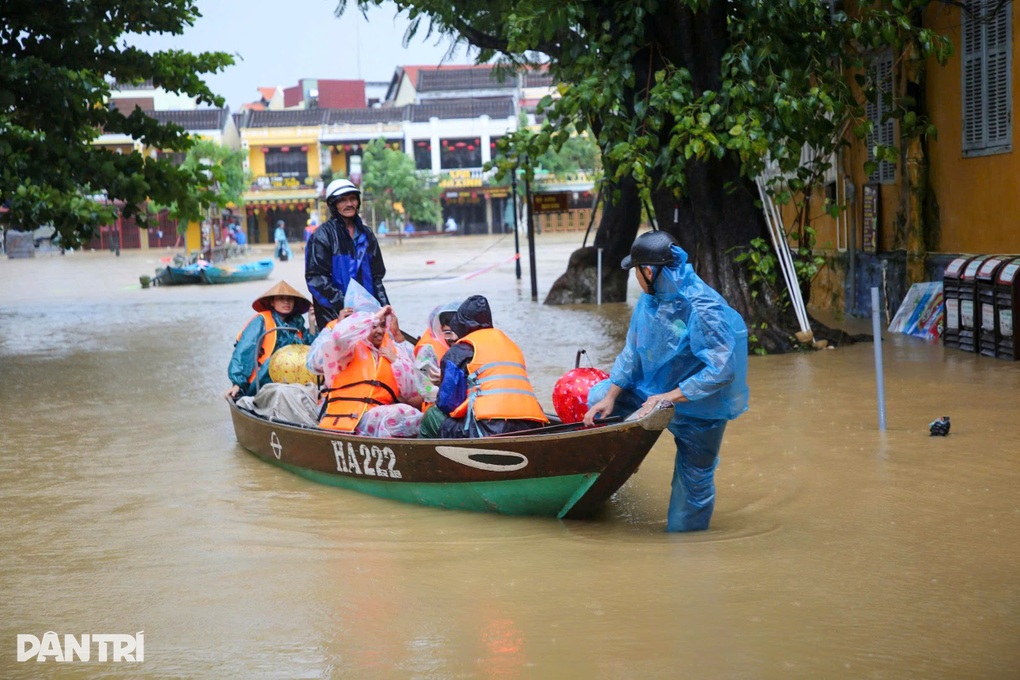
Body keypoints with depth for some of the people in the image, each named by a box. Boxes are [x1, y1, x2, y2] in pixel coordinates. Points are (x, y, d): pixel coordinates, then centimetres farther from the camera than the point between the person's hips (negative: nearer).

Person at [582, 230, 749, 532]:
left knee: (693, 483, 5)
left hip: (698, 409, -7)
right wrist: (610, 396, -6)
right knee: (597, 396, 15)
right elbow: (633, 351, 2)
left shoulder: (703, 309, -31)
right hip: (655, 390, 7)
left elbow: (721, 370, -34)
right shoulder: (650, 299, -7)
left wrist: (667, 397, -32)